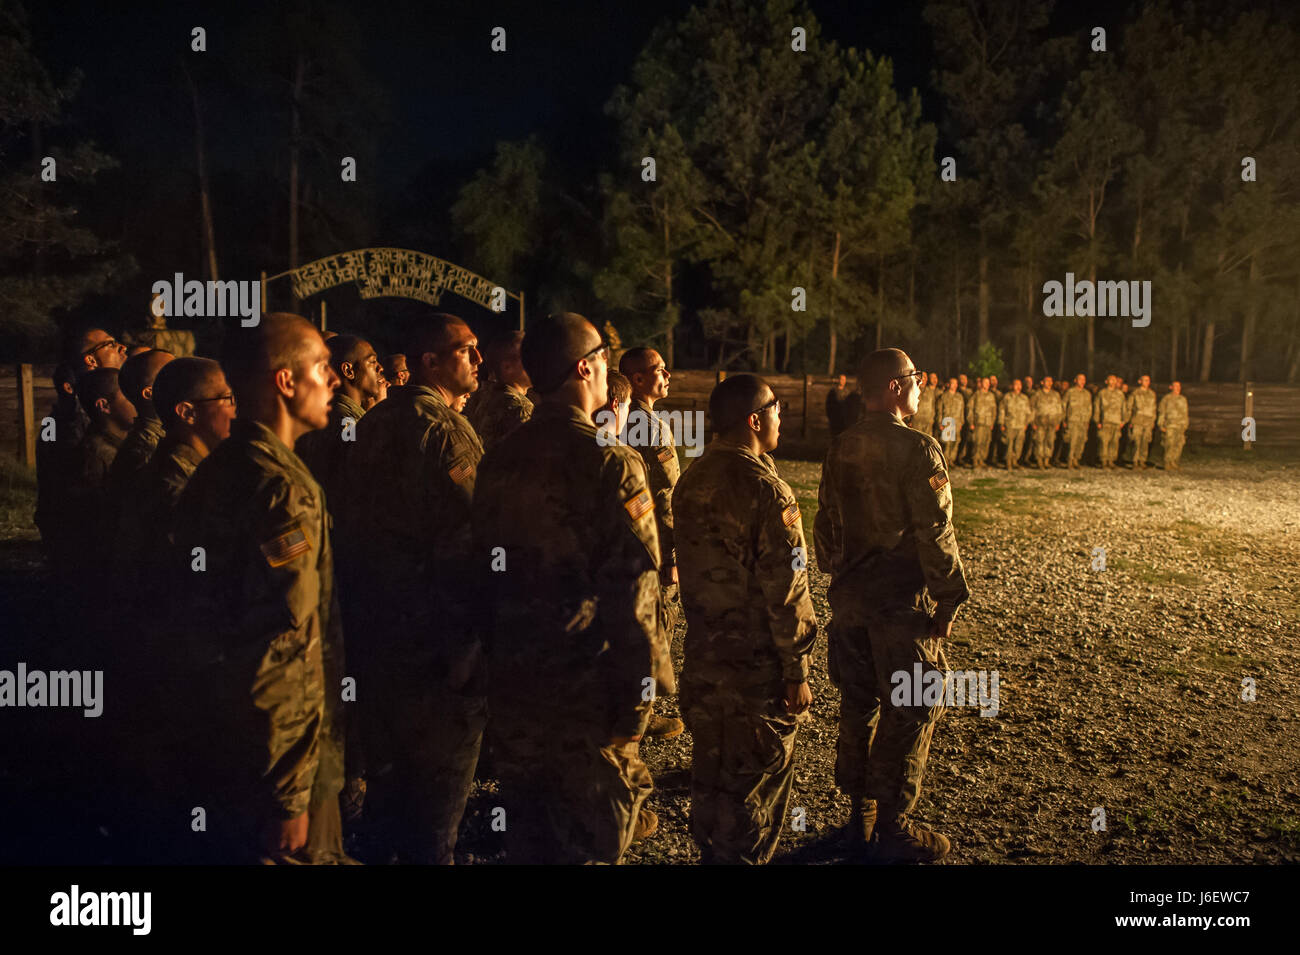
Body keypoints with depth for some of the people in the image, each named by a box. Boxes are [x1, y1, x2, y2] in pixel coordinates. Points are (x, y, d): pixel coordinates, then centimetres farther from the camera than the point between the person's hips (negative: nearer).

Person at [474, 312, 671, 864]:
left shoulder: (499, 460, 1)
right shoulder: (610, 463, -17)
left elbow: (486, 572, 8)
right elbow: (632, 593, -21)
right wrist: (638, 698, -12)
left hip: (512, 688, 6)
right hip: (587, 693, -5)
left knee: (526, 836, 21)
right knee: (590, 842, 11)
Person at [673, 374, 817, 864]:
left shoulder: (691, 480, 1)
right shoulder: (768, 492, -21)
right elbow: (785, 591, -21)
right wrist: (797, 670, -13)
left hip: (703, 658, 7)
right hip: (759, 665, -7)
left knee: (710, 768, 20)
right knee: (756, 778, 10)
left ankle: (709, 850, 35)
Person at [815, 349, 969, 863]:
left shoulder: (840, 449, 6)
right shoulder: (916, 449, -16)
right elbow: (935, 534, -17)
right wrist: (949, 600, -8)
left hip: (849, 597, 7)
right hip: (902, 602, -7)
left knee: (857, 705, 16)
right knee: (908, 713, 5)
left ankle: (860, 814, 29)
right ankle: (892, 829, 14)